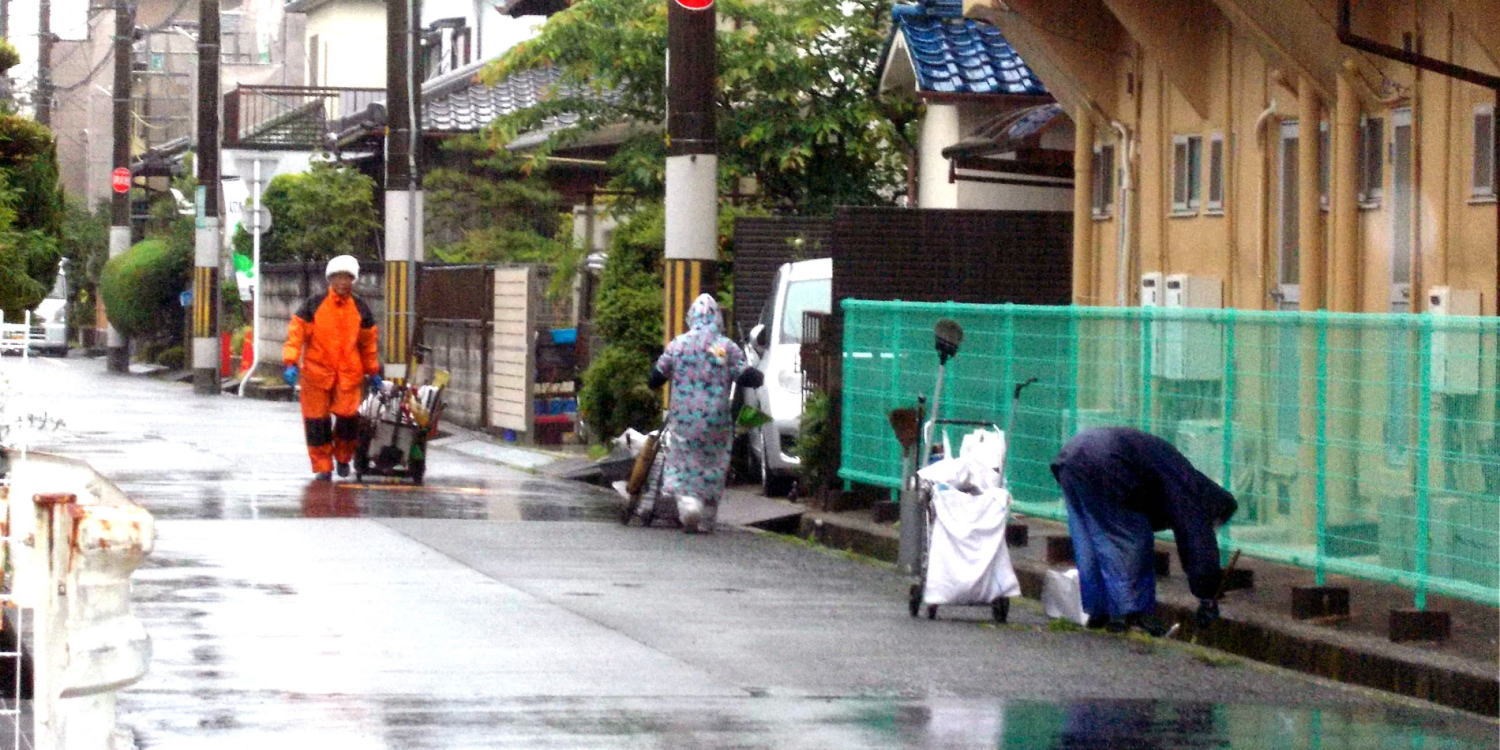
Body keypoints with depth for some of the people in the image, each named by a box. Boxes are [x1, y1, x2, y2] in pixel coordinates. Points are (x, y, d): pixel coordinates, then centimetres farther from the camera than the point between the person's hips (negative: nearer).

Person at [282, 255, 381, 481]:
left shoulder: (361, 310, 7)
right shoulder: (313, 305, -2)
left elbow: (368, 343, 16)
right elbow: (296, 333, -4)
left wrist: (373, 372, 20)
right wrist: (291, 363, -14)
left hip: (349, 374, 1)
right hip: (316, 371, -1)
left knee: (348, 416, -9)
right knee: (316, 420, 0)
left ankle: (343, 457, 18)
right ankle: (322, 467, 12)